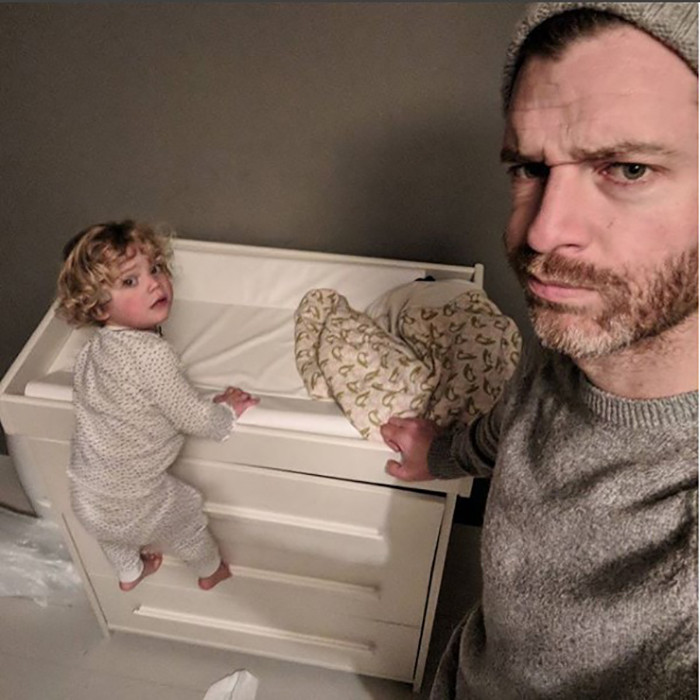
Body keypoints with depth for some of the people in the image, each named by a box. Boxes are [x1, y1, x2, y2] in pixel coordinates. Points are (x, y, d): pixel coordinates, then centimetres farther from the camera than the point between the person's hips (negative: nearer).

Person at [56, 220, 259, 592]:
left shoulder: (93, 347, -7)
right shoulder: (153, 354, -33)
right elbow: (195, 419, -25)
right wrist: (228, 410, -5)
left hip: (86, 496, 6)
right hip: (134, 503, -6)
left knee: (114, 534, 38)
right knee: (188, 518, 26)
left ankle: (129, 573, 68)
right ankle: (211, 571, 54)